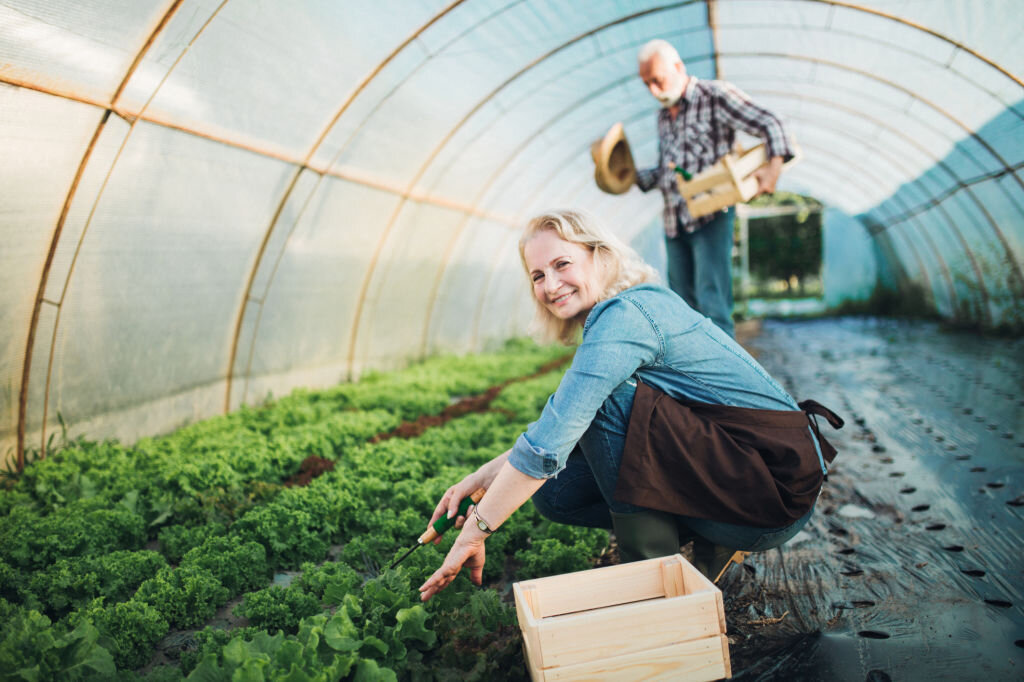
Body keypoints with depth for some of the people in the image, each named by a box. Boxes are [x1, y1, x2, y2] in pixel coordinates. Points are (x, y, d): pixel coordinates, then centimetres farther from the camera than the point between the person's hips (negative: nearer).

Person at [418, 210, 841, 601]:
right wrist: (482, 478, 8)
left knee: (600, 398, -22)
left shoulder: (624, 316, -19)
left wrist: (474, 532, -20)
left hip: (771, 487, -9)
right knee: (555, 490, 5)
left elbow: (550, 441, -26)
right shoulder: (609, 320, 11)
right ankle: (705, 539, 10)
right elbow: (559, 428, 17)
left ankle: (651, 565, -10)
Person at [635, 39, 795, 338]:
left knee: (711, 303, -13)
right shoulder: (664, 116, 18)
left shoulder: (715, 96, -3)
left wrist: (774, 166, -24)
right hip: (673, 222, 7)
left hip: (710, 216, -7)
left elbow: (769, 125, -8)